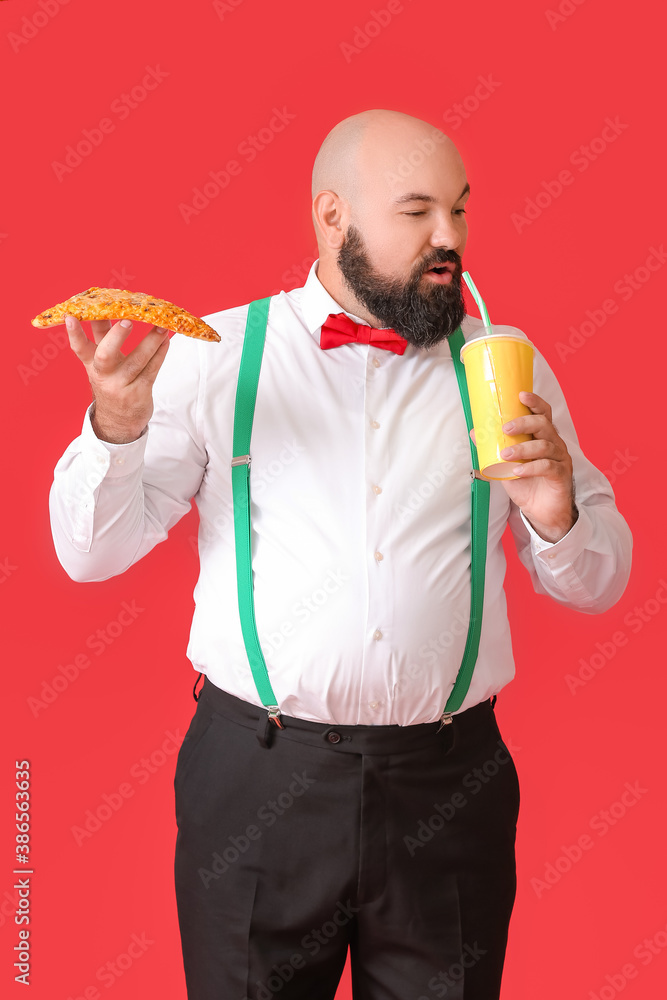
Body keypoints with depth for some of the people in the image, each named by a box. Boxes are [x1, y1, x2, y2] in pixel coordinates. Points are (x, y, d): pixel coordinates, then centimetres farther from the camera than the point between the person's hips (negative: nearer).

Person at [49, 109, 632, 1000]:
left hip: (448, 787, 2)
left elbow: (597, 585, 9)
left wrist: (554, 515, -12)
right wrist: (118, 420, -19)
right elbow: (95, 552, -2)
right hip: (254, 787, -1)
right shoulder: (215, 354, -1)